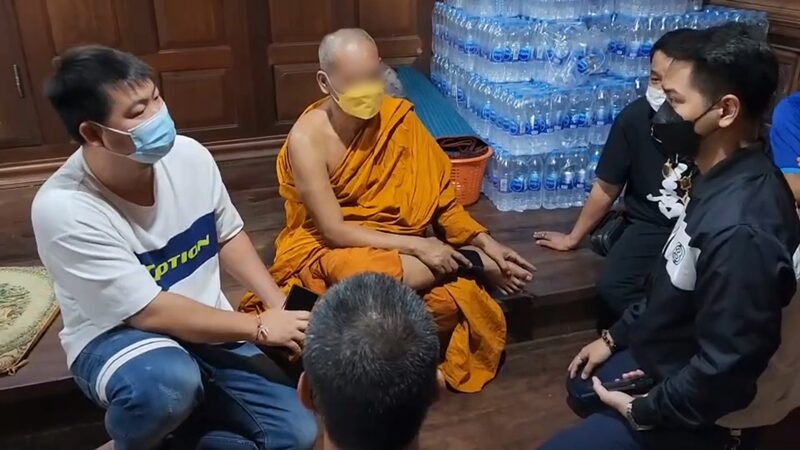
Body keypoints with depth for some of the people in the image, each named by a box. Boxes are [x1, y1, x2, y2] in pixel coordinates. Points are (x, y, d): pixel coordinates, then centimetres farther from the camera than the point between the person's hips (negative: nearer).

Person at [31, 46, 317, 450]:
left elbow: (228, 237, 5)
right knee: (168, 382, -40)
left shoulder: (189, 156, -11)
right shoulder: (62, 208, -25)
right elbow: (150, 311, -23)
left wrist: (280, 307, -7)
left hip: (207, 327, 5)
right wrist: (260, 327, -20)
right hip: (118, 336, -4)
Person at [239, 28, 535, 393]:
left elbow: (438, 196, 0)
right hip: (324, 251, -2)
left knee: (449, 302, -30)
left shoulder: (398, 117, -5)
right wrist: (416, 245, -26)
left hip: (398, 249, 2)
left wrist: (486, 242, -13)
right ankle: (477, 264, -15)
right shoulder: (307, 138, -17)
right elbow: (334, 230, -20)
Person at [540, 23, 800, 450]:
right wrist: (616, 336, 12)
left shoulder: (740, 229, -38)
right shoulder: (723, 179, -5)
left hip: (696, 412, -9)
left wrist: (644, 411, -17)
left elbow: (726, 370, -32)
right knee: (581, 386, 29)